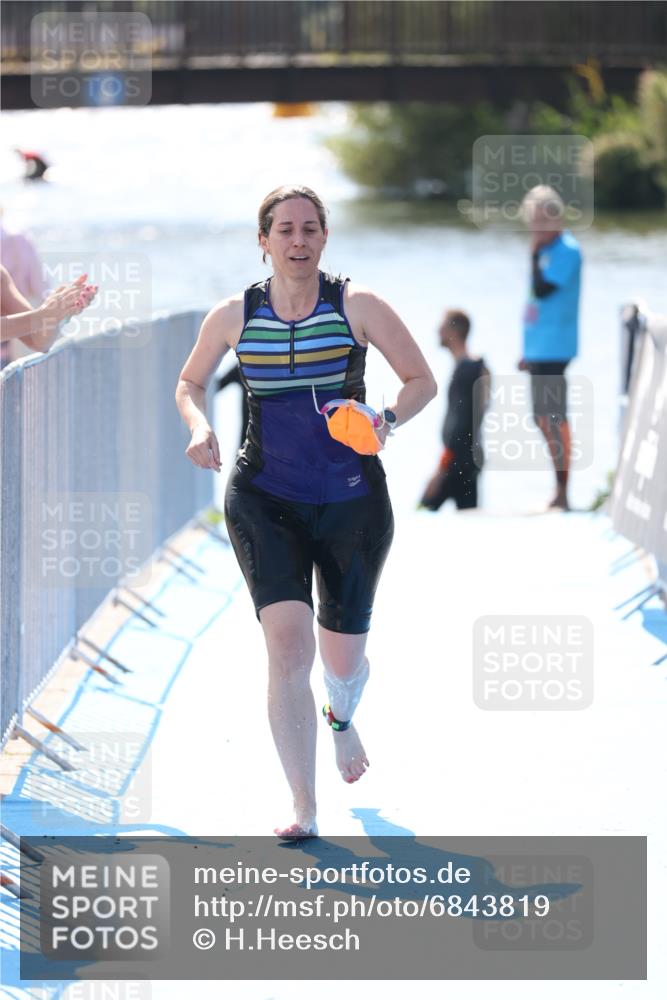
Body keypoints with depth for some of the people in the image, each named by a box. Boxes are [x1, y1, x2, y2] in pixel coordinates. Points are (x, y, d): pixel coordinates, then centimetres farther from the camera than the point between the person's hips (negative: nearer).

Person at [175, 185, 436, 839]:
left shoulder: (357, 306, -5)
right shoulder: (232, 316, -1)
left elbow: (421, 380, 2)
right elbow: (189, 382, 16)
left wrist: (386, 422, -18)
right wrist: (198, 428, -5)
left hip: (351, 503, 0)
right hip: (264, 501, 0)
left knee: (343, 658, 10)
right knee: (287, 641, -20)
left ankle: (341, 717, 52)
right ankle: (303, 811, -14)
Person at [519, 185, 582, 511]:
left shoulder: (566, 250, -13)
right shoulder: (547, 249, 15)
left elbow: (543, 291, -23)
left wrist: (535, 252, -20)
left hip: (554, 349, -10)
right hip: (539, 348, 10)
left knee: (553, 418, -10)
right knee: (544, 418, 13)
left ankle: (562, 494, -8)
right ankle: (559, 493, 21)